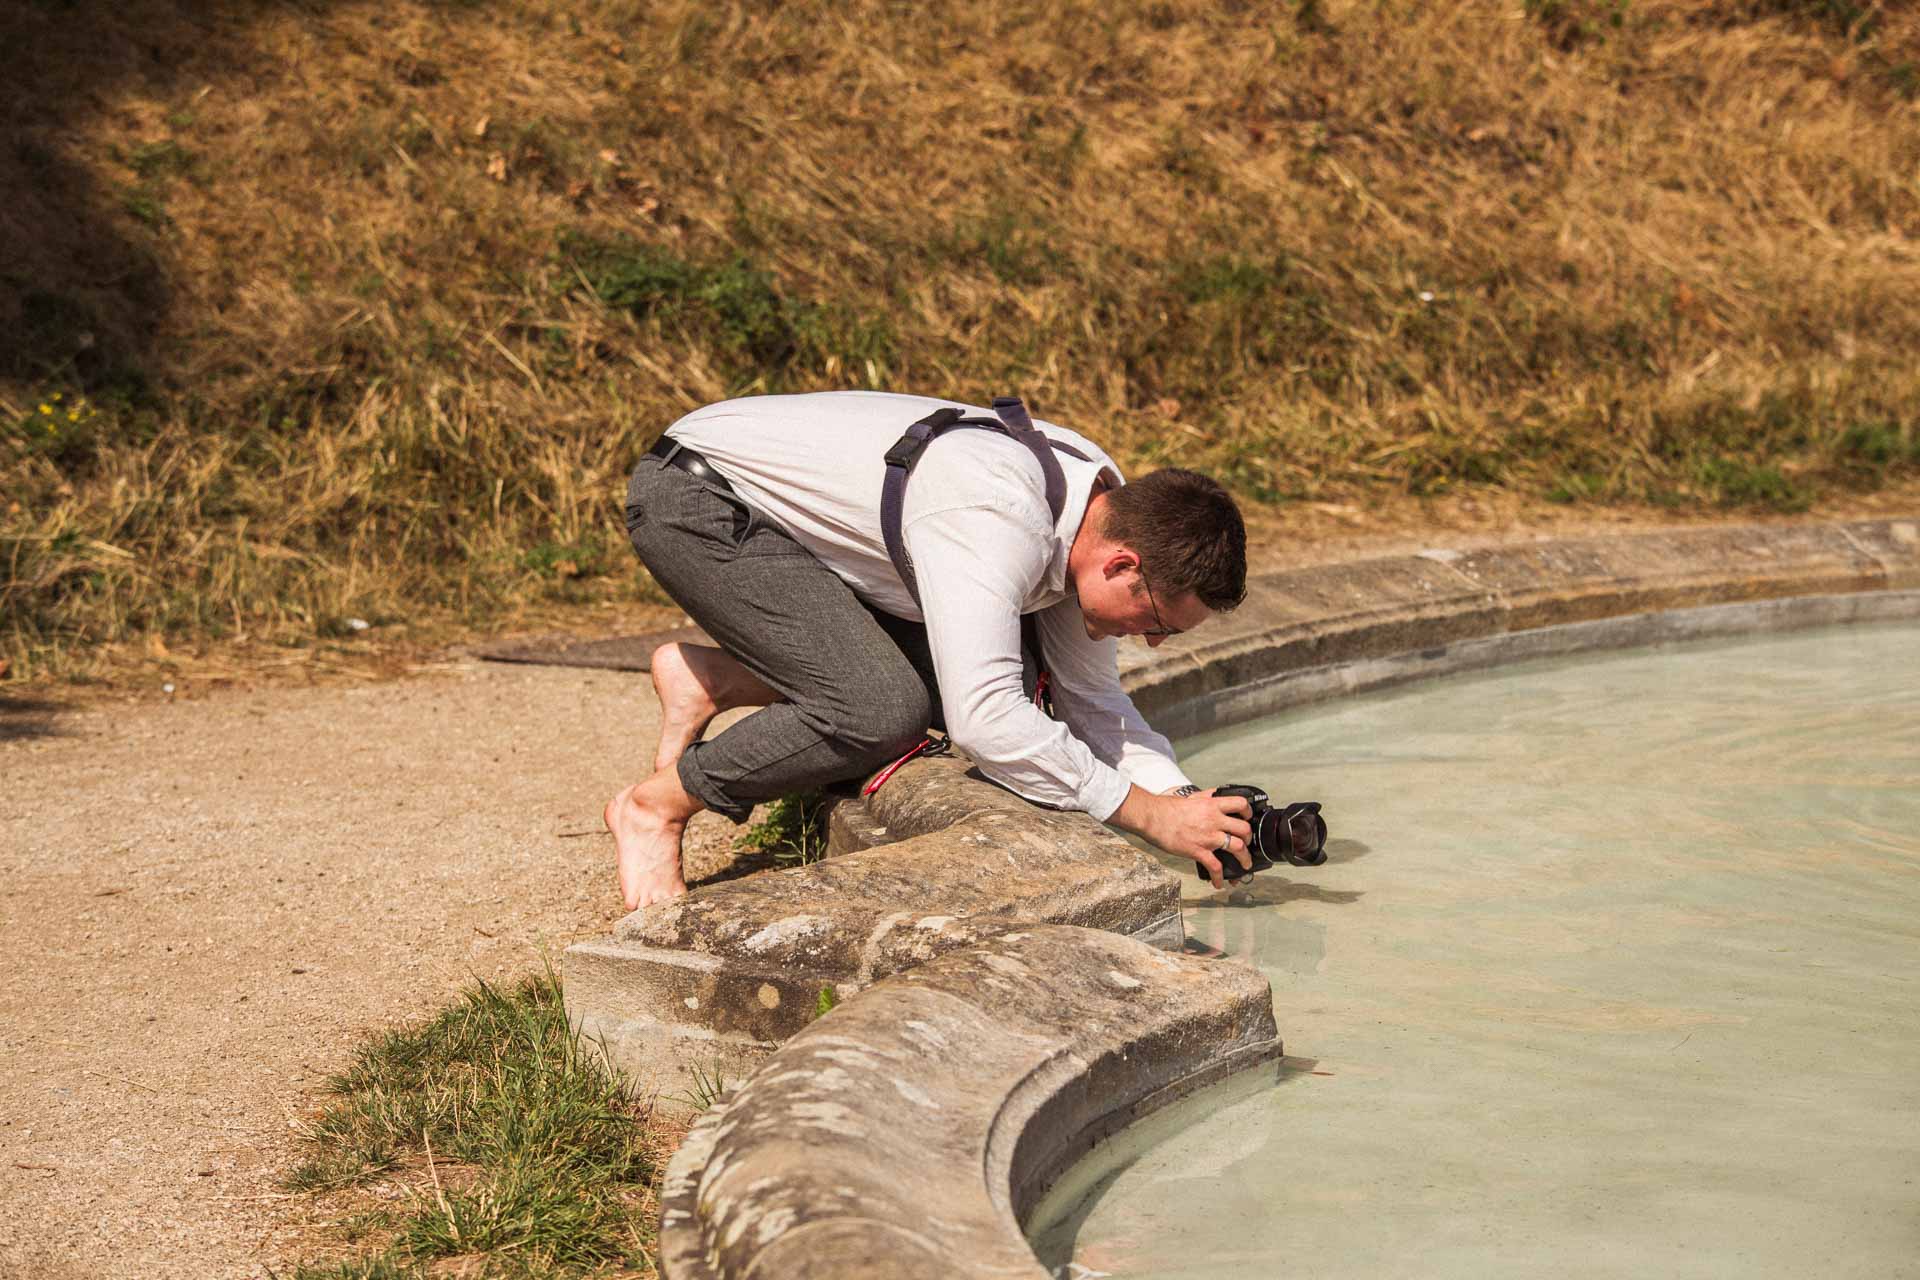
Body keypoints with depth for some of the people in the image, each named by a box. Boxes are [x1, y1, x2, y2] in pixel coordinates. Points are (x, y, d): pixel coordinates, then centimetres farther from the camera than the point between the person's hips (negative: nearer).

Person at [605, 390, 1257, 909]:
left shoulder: (1103, 502, -6)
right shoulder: (998, 523, -35)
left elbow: (1090, 698, 4)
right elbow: (984, 722, -40)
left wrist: (1185, 799, -11)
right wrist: (1154, 816, -32)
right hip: (694, 499, -9)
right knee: (885, 710, -25)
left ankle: (712, 679, 9)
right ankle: (656, 805, -5)